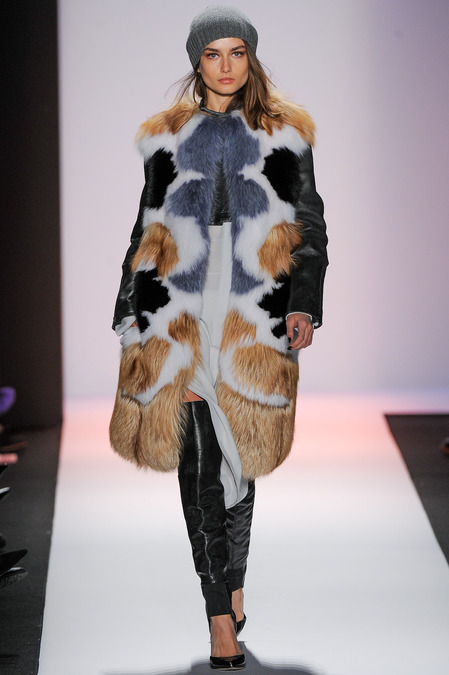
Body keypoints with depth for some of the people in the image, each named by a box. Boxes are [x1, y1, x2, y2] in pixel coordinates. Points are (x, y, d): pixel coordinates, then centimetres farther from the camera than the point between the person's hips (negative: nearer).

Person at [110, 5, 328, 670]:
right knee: (198, 458, -8)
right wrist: (132, 311, 11)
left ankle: (228, 590, 21)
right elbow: (146, 233, 17)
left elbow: (310, 227, 9)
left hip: (254, 316, 0)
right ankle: (223, 615, -7)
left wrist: (305, 305, -3)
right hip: (181, 316, 1)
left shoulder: (285, 134, 11)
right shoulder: (167, 137, 14)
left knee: (240, 452, 3)